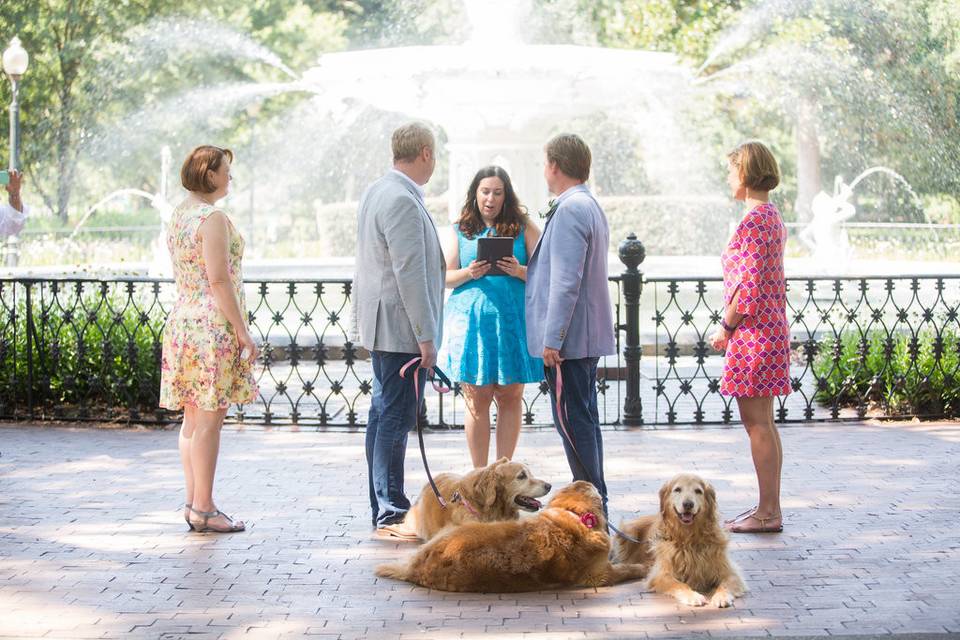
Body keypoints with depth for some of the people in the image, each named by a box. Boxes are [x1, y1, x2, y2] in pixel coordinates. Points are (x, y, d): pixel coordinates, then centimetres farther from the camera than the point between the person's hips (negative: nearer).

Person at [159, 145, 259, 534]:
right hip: (213, 326, -9)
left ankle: (195, 503, 16)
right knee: (209, 419, -6)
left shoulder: (178, 215, 14)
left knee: (193, 420, 11)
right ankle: (203, 509, -3)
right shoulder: (213, 218, -14)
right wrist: (242, 331, -15)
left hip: (182, 321, 9)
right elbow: (219, 280, -19)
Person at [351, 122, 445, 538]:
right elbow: (409, 273, -21)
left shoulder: (375, 193, 13)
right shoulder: (403, 201, -18)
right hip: (400, 327, -11)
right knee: (395, 418, -8)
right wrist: (425, 336, -18)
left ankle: (384, 509, 20)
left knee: (383, 414, 13)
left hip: (380, 325, 11)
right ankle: (389, 515, -6)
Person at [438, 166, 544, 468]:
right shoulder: (460, 231, 12)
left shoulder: (523, 227, 9)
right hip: (472, 319, 0)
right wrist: (470, 273, -10)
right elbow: (445, 277, 10)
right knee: (477, 399, -1)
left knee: (510, 397, 1)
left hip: (513, 319, 0)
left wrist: (519, 271, -14)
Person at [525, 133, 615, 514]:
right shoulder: (590, 205, 16)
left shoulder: (569, 209, -16)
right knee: (584, 419, 14)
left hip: (568, 338, -10)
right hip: (589, 336, 10)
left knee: (573, 421, -7)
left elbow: (566, 281, -22)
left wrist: (552, 338, -21)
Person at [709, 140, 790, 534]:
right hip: (772, 329, 10)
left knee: (758, 423, -5)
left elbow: (749, 285, -21)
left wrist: (726, 328, -10)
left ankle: (768, 513, -1)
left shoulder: (753, 221, -16)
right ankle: (769, 508, 18)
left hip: (752, 334, -10)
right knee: (762, 424, 13)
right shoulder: (772, 217, 14)